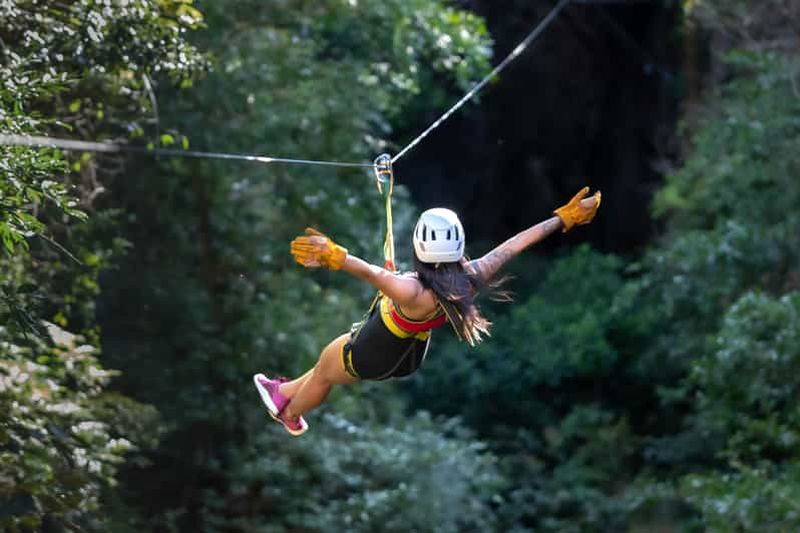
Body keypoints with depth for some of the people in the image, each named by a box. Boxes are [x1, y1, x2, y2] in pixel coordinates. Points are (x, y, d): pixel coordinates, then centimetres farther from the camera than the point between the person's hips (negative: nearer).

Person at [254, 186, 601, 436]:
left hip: (370, 356, -7)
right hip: (408, 357, 7)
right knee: (330, 367, 33)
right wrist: (565, 218, -10)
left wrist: (333, 256, -79)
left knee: (323, 372, 27)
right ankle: (286, 391, 58)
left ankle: (290, 414, 55)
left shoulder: (417, 295, -47)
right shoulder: (473, 279, -29)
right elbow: (514, 244, -20)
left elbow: (372, 273, -64)